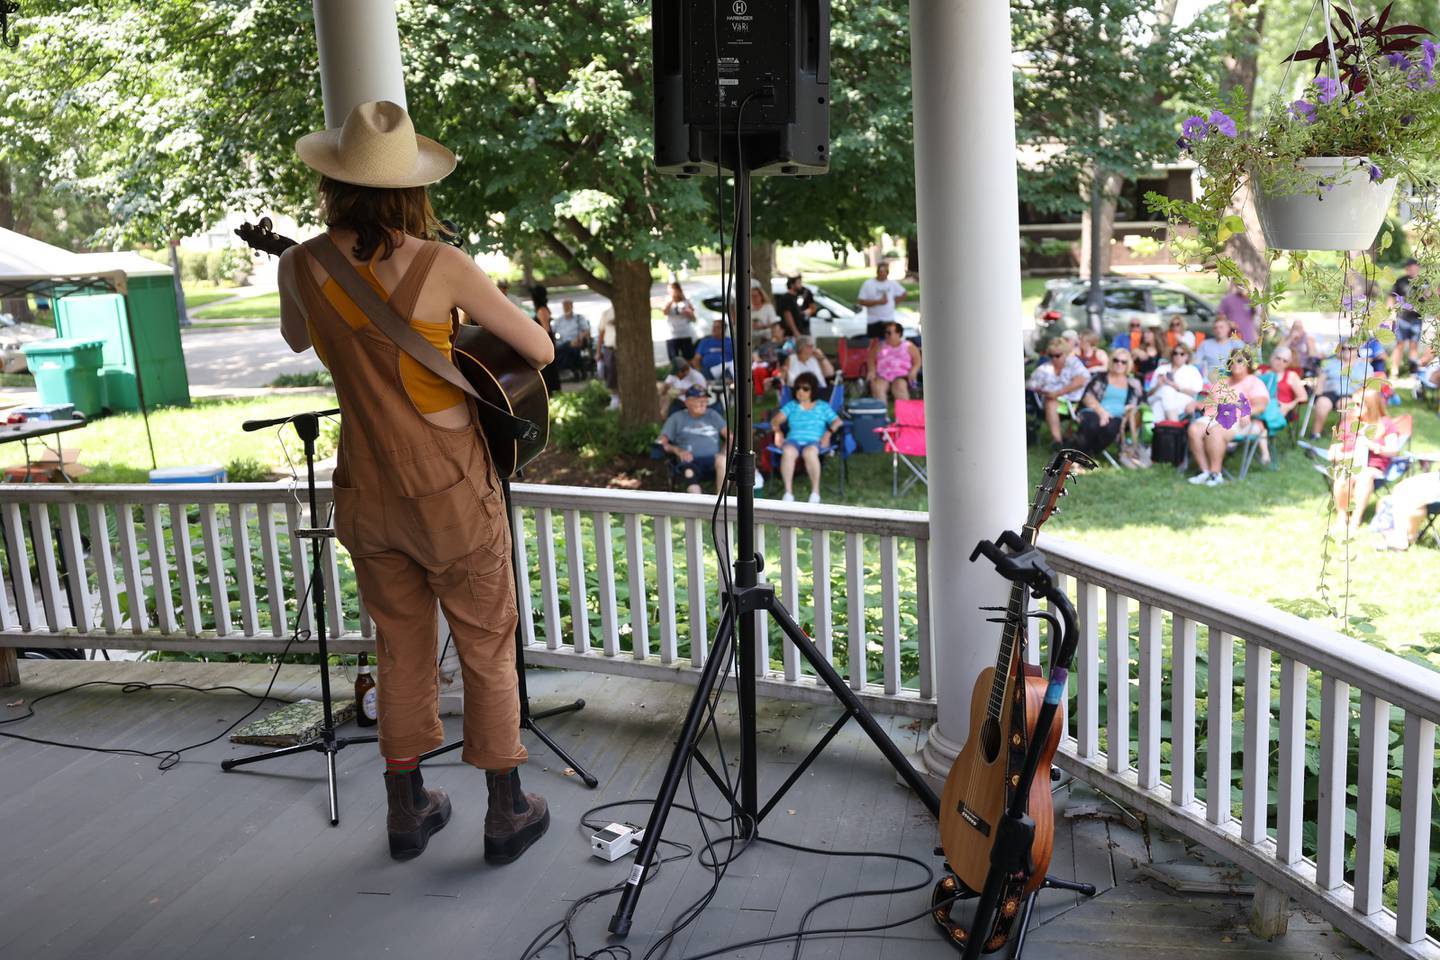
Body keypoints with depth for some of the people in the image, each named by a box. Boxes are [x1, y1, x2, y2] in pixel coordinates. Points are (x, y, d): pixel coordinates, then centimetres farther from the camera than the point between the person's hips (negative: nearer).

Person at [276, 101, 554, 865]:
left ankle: (407, 812, 31)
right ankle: (506, 813, 22)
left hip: (367, 494, 4)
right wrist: (486, 325, 9)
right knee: (487, 651, 12)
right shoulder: (441, 265, -17)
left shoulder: (301, 267, -5)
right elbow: (540, 351, -9)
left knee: (401, 651, 19)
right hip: (450, 493, -4)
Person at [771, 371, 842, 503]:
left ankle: (815, 491, -31)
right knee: (788, 452, -37)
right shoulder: (791, 406, 24)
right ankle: (788, 491, -34)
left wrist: (828, 433, -10)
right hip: (793, 439, 1)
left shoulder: (822, 406, 20)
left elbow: (837, 421, 8)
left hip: (814, 441, -1)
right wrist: (778, 432, -8)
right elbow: (775, 421, 13)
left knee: (809, 452, -40)